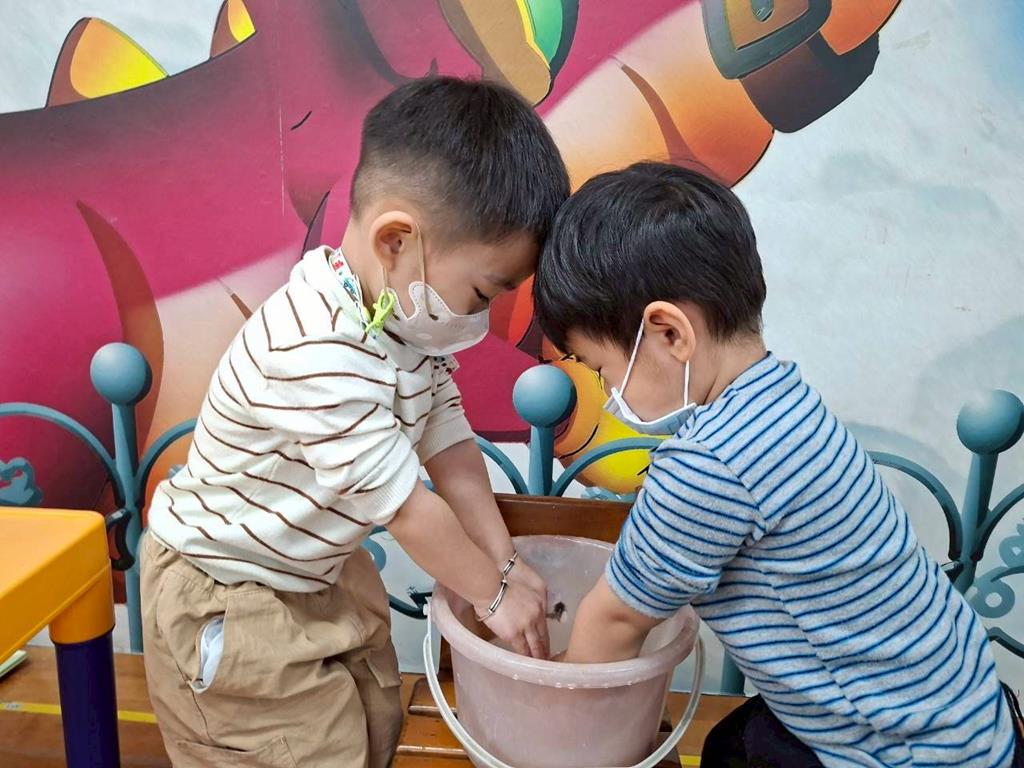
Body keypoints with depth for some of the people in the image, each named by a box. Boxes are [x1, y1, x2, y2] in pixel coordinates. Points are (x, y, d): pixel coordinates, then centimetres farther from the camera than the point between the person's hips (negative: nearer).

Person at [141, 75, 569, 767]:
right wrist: (494, 593, -15)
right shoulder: (319, 354, -37)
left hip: (324, 568, 8)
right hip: (226, 599, -8)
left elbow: (450, 444, -2)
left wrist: (505, 563, -3)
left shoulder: (408, 313, -8)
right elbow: (406, 506, -29)